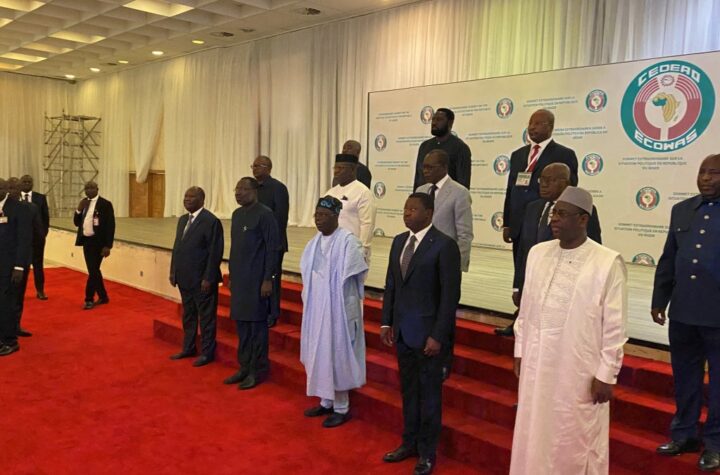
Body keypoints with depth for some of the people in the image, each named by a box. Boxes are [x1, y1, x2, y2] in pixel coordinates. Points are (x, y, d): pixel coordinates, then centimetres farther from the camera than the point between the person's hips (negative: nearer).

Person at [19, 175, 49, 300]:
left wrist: (44, 232, -1)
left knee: (38, 264, 6)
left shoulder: (41, 197, 4)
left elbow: (46, 216, 6)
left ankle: (40, 291, 13)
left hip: (37, 235, 1)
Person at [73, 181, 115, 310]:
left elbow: (110, 226, -12)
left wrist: (108, 246, -16)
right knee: (93, 271, 12)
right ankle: (103, 297, 23)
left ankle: (89, 299, 3)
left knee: (93, 270, -7)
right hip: (86, 241, 7)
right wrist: (79, 210, -6)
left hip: (98, 242, -7)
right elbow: (77, 223, 12)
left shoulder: (105, 204, -9)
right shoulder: (83, 204, 11)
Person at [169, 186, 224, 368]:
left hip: (202, 280, -8)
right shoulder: (182, 220, 12)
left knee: (206, 317, 4)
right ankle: (188, 348, 30)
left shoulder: (211, 221, -14)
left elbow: (215, 252, -17)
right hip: (185, 278, 8)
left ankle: (207, 352, 14)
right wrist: (173, 272, 12)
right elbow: (177, 247, 16)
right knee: (188, 315, 18)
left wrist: (208, 278, -19)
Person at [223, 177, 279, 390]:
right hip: (239, 279, 7)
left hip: (257, 280, -7)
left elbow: (272, 248, -13)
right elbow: (234, 247, 15)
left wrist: (267, 279, -15)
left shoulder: (264, 214, -11)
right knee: (241, 324, 13)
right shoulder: (237, 214, 11)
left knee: (257, 324, 2)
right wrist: (232, 276, 14)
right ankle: (245, 367, 25)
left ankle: (258, 370, 14)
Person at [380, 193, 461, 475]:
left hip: (428, 333, -6)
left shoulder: (444, 245, -13)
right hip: (402, 331, 6)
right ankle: (410, 442, 34)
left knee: (429, 392, 8)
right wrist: (387, 322, 7)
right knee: (408, 389, 17)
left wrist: (438, 336, -16)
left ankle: (427, 451, 23)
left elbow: (450, 294, -14)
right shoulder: (399, 241, 7)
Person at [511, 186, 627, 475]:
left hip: (580, 371, -4)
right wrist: (519, 352, 11)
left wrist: (606, 375, -7)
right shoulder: (537, 253, 2)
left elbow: (615, 326, -9)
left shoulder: (608, 263, -13)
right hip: (536, 365, 5)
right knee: (534, 437, 15)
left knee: (576, 442, 11)